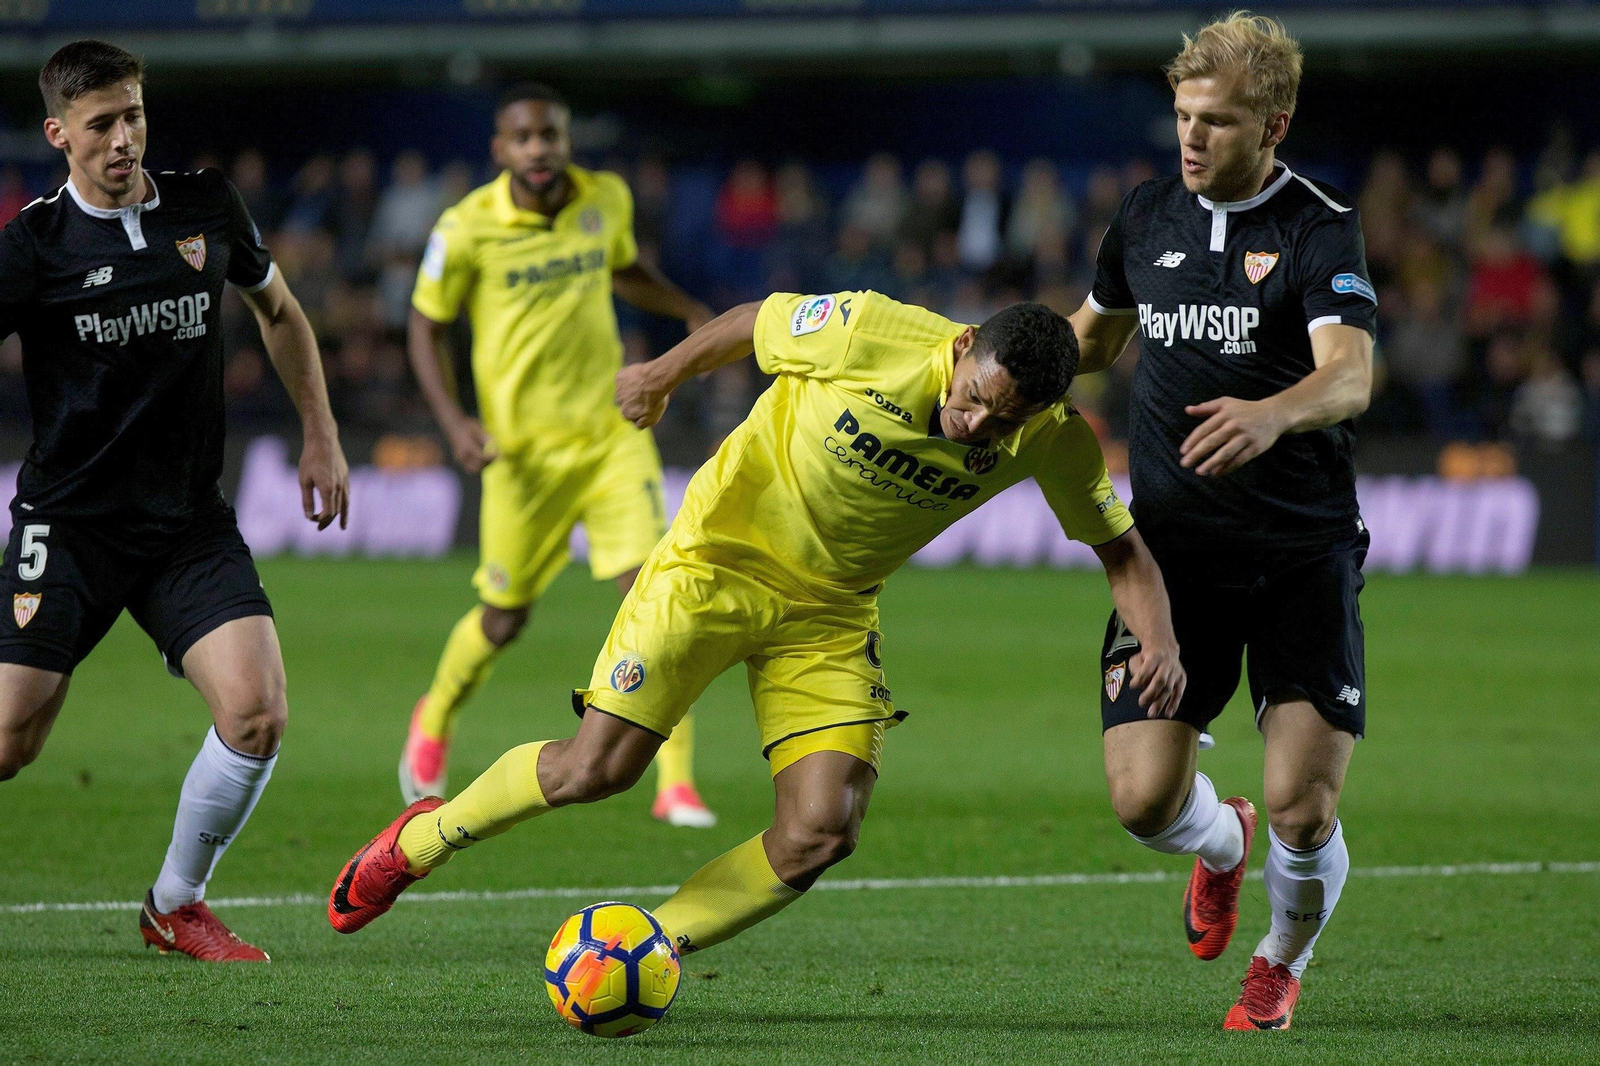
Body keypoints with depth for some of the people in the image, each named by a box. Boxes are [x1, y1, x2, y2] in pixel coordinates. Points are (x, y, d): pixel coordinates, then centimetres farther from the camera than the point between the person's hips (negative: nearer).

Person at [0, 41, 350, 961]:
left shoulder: (208, 209, 5)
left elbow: (278, 309, 22)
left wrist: (322, 435, 19)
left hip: (191, 525, 3)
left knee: (258, 713, -15)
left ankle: (176, 904, 7)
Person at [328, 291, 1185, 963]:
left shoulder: (1054, 444, -17)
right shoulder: (871, 334, -26)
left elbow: (1120, 546, -3)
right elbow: (759, 321, -5)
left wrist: (1157, 638, -22)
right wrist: (664, 374, 11)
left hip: (831, 614, 3)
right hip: (719, 558, -3)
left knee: (822, 833, -14)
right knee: (595, 769, -11)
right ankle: (422, 840, 17)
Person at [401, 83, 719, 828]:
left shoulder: (606, 200, -1)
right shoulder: (467, 229, -12)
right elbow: (426, 327, 0)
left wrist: (690, 311, 5)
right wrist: (453, 421, -13)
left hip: (611, 432, 2)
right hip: (523, 449, -2)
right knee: (505, 618, 8)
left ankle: (676, 783, -10)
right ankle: (436, 718, 41)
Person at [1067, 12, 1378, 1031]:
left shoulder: (1322, 227, -8)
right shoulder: (1149, 215, 8)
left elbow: (1351, 374, -26)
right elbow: (1096, 333, 30)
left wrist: (1274, 414, -45)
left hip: (1305, 553, -3)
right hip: (1176, 552, 3)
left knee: (1303, 809, -12)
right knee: (1144, 798, -10)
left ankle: (1283, 962, 24)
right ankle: (1224, 842, 29)